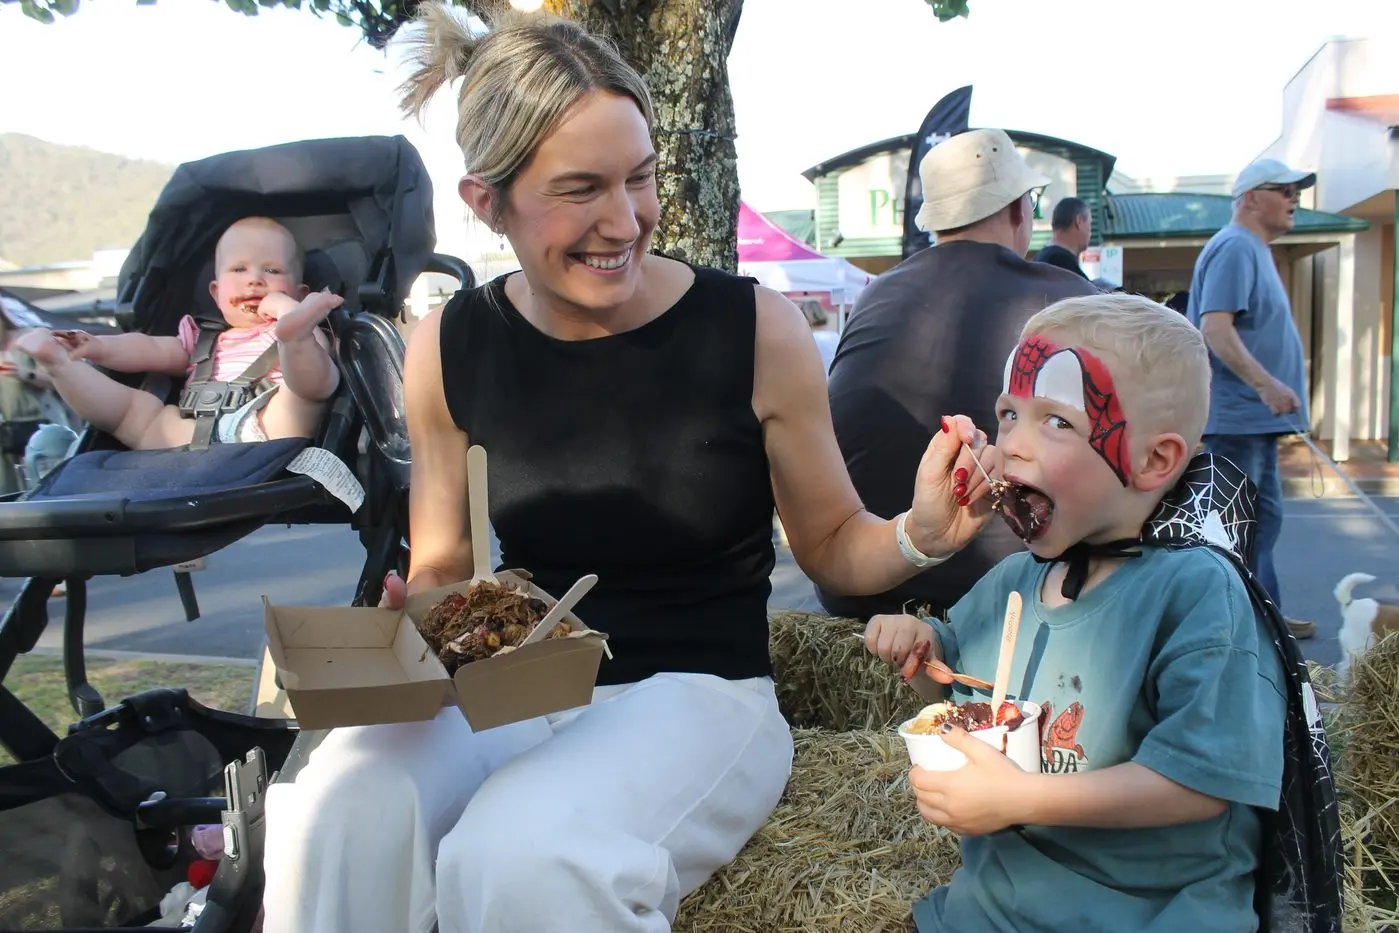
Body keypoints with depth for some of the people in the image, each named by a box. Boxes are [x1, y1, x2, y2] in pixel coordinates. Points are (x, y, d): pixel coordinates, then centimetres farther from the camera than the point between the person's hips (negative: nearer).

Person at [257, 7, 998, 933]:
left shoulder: (754, 327, -8)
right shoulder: (449, 350, -1)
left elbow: (831, 544, 4)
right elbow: (443, 568, 11)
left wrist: (919, 534, -17)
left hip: (697, 693, -2)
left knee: (522, 856, -32)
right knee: (340, 818, -29)